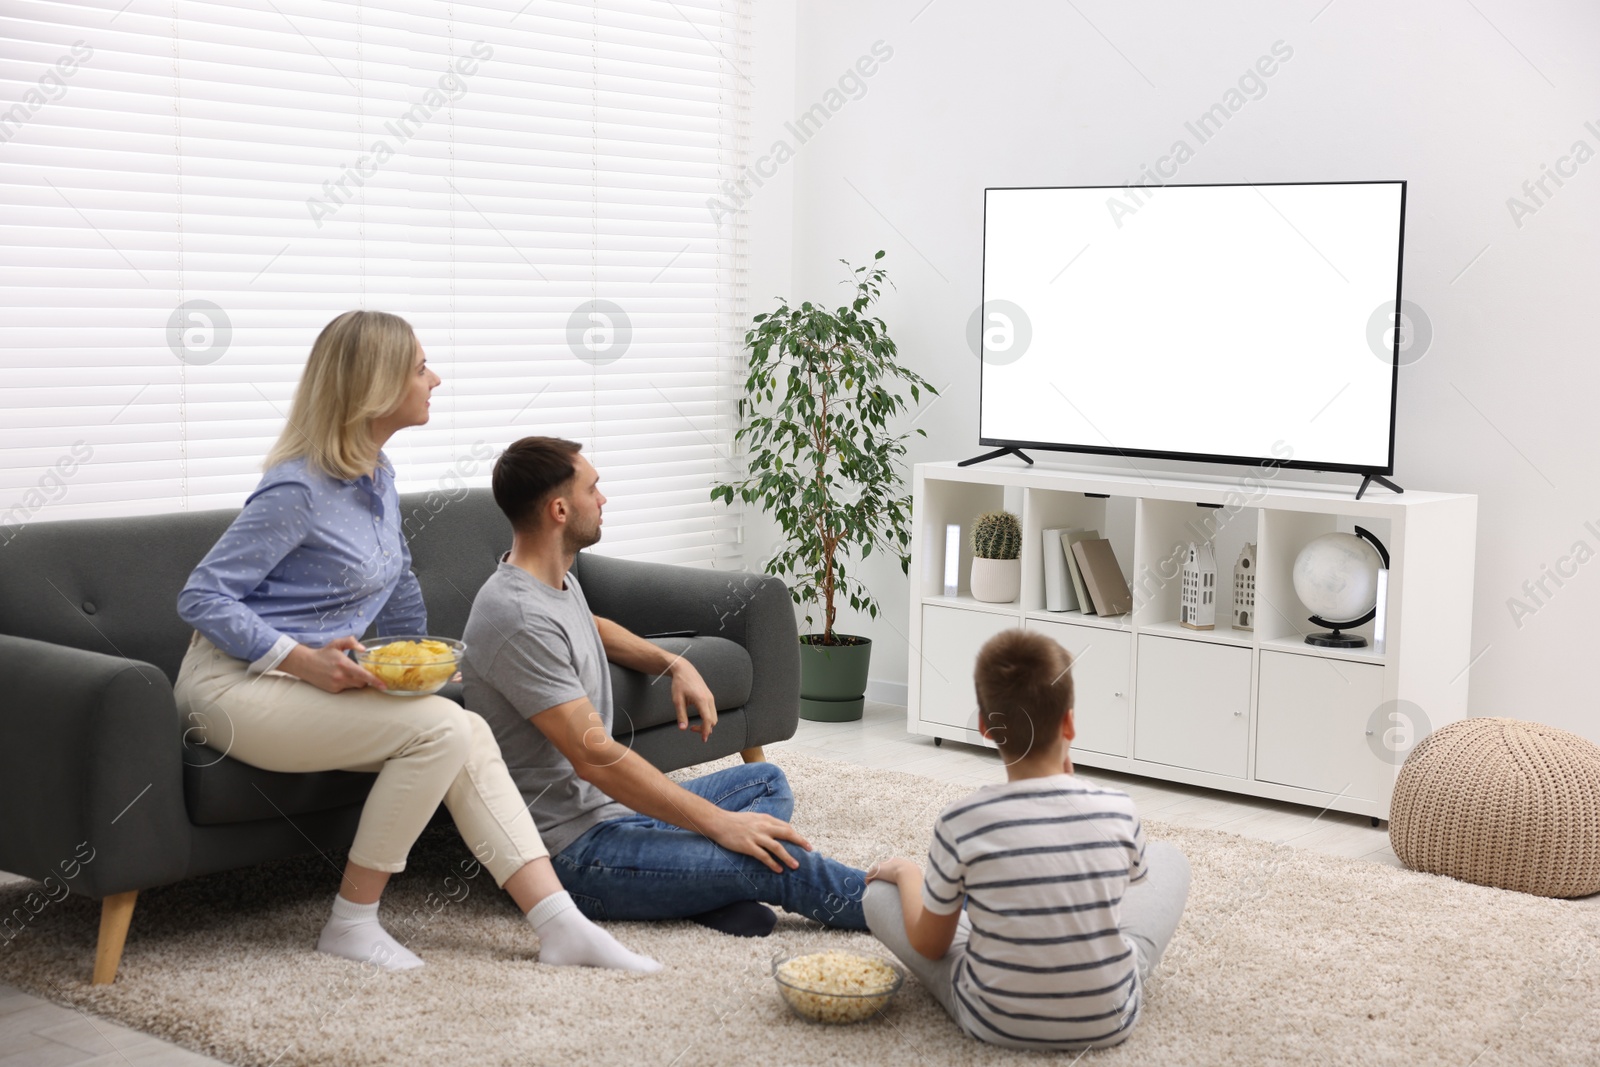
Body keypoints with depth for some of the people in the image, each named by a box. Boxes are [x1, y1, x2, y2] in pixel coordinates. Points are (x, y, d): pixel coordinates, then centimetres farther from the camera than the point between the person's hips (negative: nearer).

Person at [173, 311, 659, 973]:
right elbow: (201, 598, -17)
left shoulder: (377, 476, 9)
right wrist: (304, 660, -26)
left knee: (469, 734, -12)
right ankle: (351, 924, -13)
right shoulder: (298, 490, -17)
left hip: (315, 679, 8)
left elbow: (399, 590, 25)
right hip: (236, 684, -8)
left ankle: (560, 925, -14)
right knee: (440, 727, -24)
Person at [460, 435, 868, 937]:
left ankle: (713, 893, -13)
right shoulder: (519, 618, -23)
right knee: (779, 858, -20)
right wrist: (720, 824, -23)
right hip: (575, 849, -11)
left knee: (765, 782, 15)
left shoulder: (557, 577, 10)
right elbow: (595, 756, -26)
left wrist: (675, 665, 19)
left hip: (614, 806, 11)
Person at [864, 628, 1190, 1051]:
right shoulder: (1119, 811, -14)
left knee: (879, 893, 18)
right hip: (1109, 1022, 1)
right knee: (1169, 858, 23)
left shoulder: (961, 824, -19)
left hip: (996, 1024, -1)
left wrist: (905, 872, 15)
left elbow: (929, 945, -4)